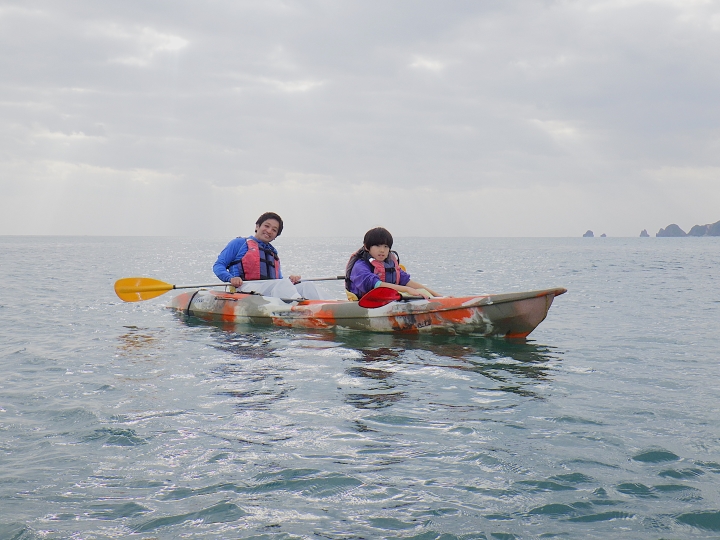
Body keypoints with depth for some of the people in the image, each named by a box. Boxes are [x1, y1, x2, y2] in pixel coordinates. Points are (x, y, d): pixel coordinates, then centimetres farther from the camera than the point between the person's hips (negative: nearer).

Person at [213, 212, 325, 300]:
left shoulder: (273, 253, 34)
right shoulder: (239, 243, 18)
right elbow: (218, 265, 11)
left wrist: (290, 281, 2)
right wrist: (231, 278, -11)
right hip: (245, 288, -5)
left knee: (307, 287, -21)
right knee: (283, 283, -34)